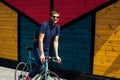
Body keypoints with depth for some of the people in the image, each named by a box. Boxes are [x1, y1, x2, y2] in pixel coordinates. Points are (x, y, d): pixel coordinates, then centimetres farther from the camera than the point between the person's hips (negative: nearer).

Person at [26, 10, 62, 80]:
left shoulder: (57, 27, -4)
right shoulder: (45, 25, -20)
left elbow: (55, 41, -4)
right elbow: (40, 40, -25)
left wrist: (57, 55, -9)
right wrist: (42, 54, -32)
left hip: (46, 49, 6)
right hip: (38, 48, -6)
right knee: (41, 67, -20)